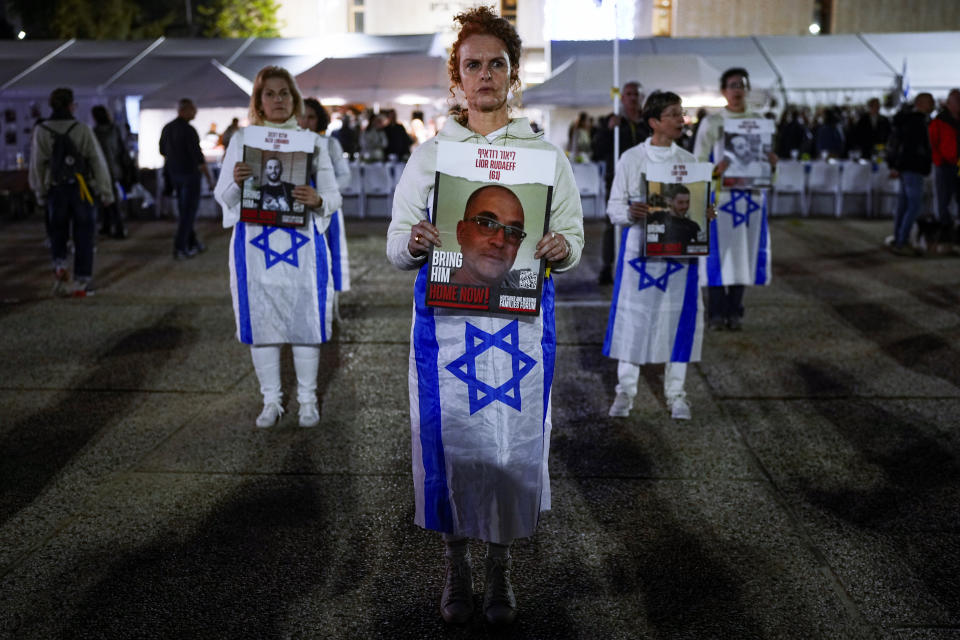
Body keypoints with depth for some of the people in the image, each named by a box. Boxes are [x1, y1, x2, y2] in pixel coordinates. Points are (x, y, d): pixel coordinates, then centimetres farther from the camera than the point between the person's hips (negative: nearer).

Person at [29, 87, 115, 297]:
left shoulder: (41, 131, -1)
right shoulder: (82, 129, -7)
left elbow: (37, 164, -1)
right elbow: (98, 161, -7)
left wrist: (40, 193, 10)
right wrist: (106, 192, 0)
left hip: (56, 190, 2)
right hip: (82, 190, -2)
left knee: (58, 233, 18)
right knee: (83, 237, 6)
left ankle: (59, 265, -8)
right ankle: (81, 283, 5)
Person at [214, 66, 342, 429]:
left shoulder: (312, 141, 8)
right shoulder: (242, 140, 8)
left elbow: (333, 198, 6)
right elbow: (222, 196, 6)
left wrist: (317, 200, -18)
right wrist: (236, 182, -17)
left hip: (302, 242, 0)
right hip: (254, 241, 1)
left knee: (305, 317, 1)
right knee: (260, 319, 5)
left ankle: (307, 400, 17)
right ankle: (271, 401, 20)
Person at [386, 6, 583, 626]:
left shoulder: (545, 153, 8)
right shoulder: (429, 154, 9)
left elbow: (574, 238, 7)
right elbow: (396, 242, 7)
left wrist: (561, 248, -17)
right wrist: (413, 243, -17)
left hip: (520, 321, 0)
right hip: (446, 318, 0)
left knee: (513, 441, 3)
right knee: (450, 438, 3)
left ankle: (501, 566, 25)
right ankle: (457, 567, 25)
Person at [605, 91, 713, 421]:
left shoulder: (688, 161, 9)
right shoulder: (631, 158, 3)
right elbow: (614, 206, 1)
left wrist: (705, 214, -11)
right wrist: (630, 212, -21)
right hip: (639, 247, -2)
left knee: (679, 316, 2)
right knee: (632, 314, 0)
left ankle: (675, 393, 13)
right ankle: (626, 390, 13)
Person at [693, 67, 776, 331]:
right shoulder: (711, 122, 1)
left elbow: (766, 160, 13)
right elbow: (698, 161, -3)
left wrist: (771, 163, -10)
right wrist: (716, 169, -23)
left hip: (750, 196, 3)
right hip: (720, 196, -3)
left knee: (744, 252, 4)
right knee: (718, 251, -5)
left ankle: (734, 311, 14)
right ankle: (716, 313, 4)